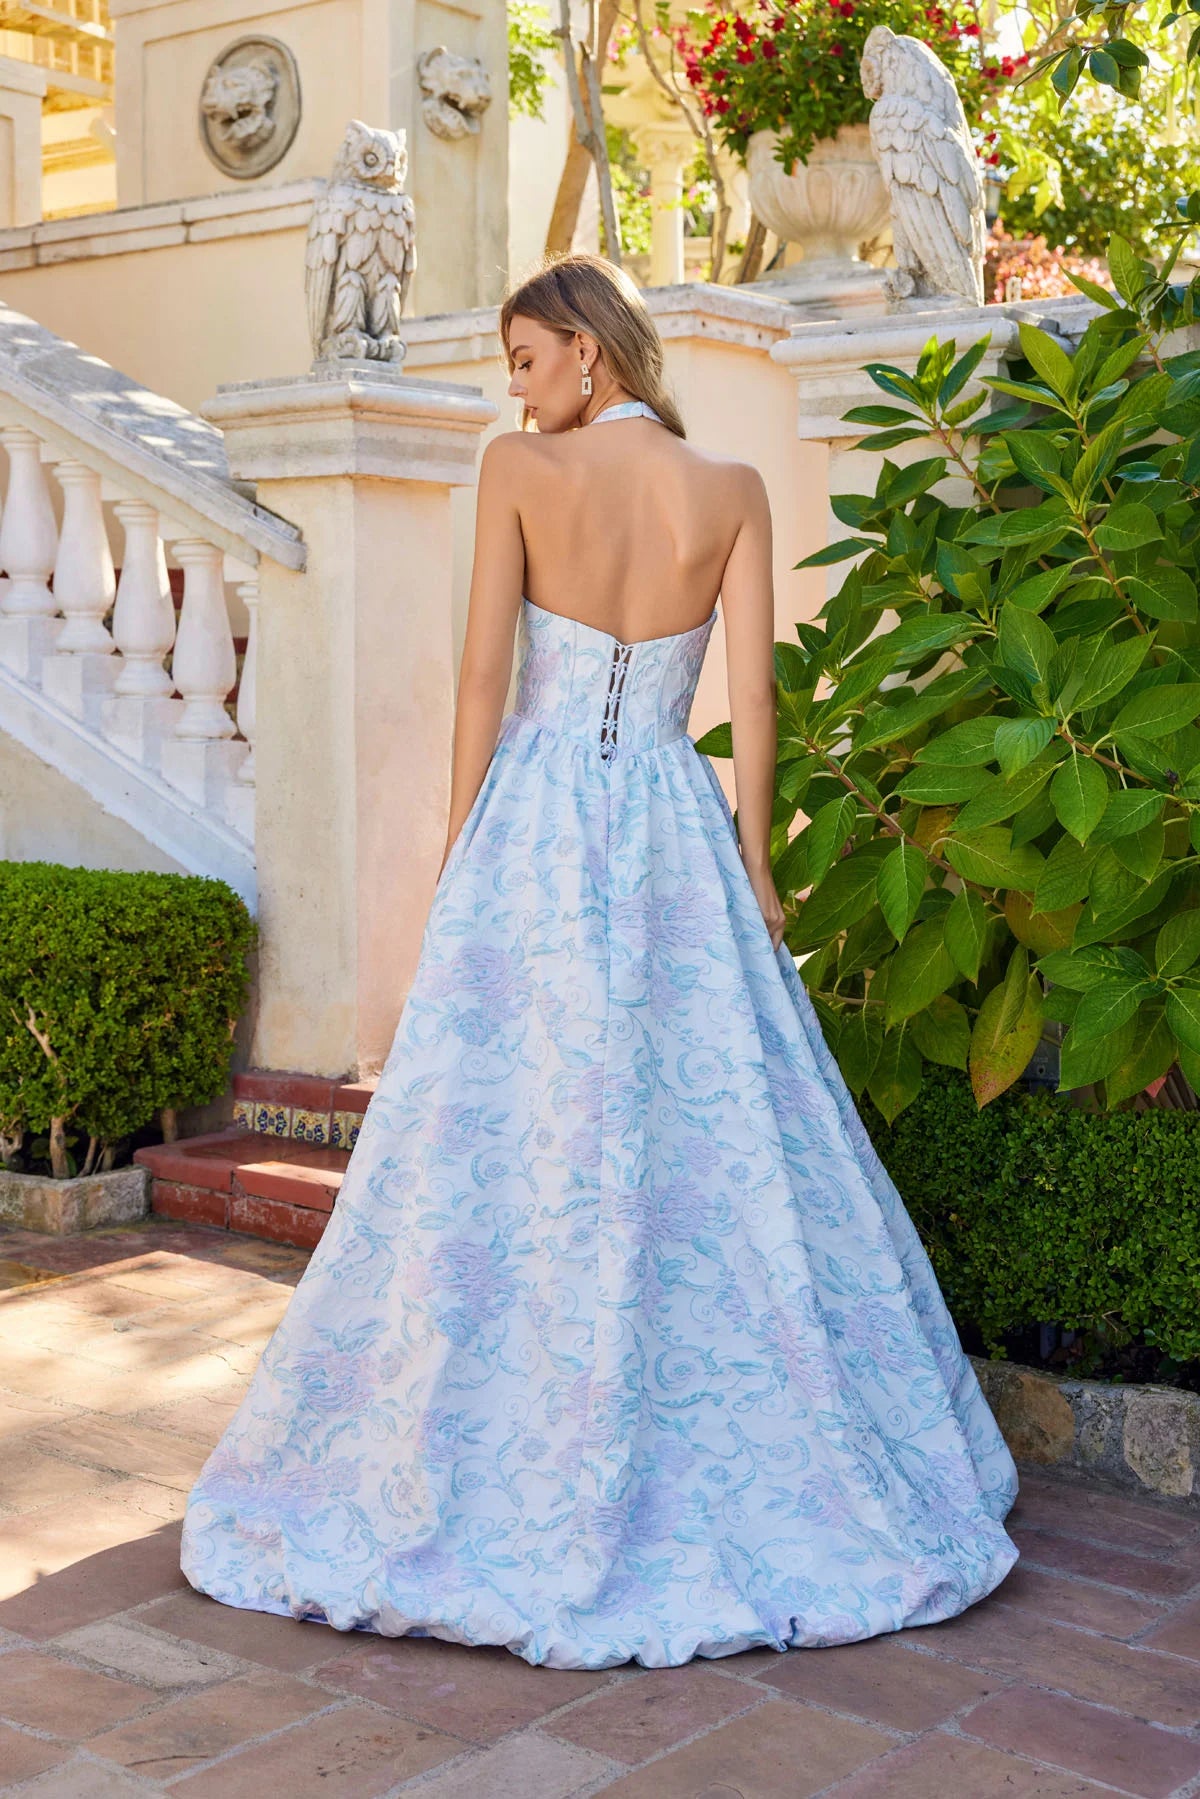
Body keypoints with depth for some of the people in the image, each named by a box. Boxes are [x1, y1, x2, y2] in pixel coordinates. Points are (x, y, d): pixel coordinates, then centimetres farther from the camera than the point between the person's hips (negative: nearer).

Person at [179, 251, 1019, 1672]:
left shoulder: (519, 468, -3)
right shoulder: (730, 489, 4)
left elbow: (483, 668, -6)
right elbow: (752, 693, 1)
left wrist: (456, 854, -1)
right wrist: (752, 860, 7)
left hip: (536, 823, -2)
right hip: (675, 830, 3)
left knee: (505, 1143, 3)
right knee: (709, 1142, 8)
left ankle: (497, 1485, 12)